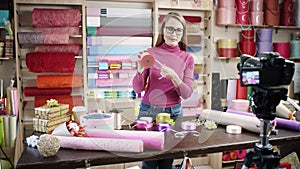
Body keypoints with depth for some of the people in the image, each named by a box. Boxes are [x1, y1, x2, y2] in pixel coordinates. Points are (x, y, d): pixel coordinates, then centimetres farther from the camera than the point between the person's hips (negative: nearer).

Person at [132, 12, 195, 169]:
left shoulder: (187, 59, 0)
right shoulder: (151, 53, -4)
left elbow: (186, 94, -6)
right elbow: (137, 89, -4)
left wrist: (173, 76, -23)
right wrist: (141, 69, -23)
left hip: (174, 112, 2)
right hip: (149, 110, -1)